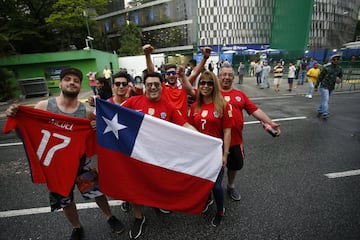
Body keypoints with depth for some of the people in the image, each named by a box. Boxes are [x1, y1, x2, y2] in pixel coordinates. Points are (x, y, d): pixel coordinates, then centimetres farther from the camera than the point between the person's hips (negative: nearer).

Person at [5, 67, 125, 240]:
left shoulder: (86, 112, -10)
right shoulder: (43, 106, -10)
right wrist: (14, 117, -20)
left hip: (81, 161, -1)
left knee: (96, 190, 9)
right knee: (64, 199, 18)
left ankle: (110, 217, 39)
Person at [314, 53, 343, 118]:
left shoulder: (339, 68, 4)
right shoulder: (326, 67, -10)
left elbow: (340, 77, 13)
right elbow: (320, 77, -5)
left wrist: (339, 80, -12)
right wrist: (316, 86, -4)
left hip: (331, 88, 5)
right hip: (324, 86, -5)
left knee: (325, 100, 12)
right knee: (325, 100, -16)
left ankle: (319, 112, 24)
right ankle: (325, 114, -19)